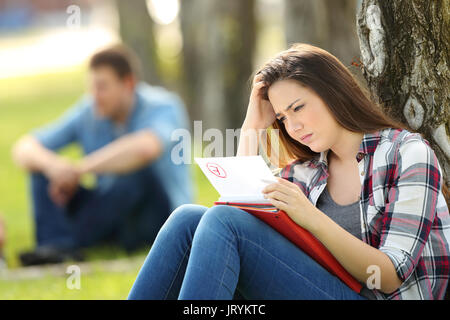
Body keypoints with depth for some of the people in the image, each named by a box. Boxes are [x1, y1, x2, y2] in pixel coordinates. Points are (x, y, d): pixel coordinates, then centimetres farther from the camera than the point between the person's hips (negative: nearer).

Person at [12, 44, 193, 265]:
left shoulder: (163, 107, -17)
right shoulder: (89, 112, -3)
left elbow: (145, 148, -42)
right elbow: (23, 148, -6)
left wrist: (79, 170, -33)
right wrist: (50, 163, -31)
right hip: (110, 218, 5)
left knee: (135, 168, -35)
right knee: (41, 167, -11)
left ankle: (66, 243, -37)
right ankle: (57, 252, -33)